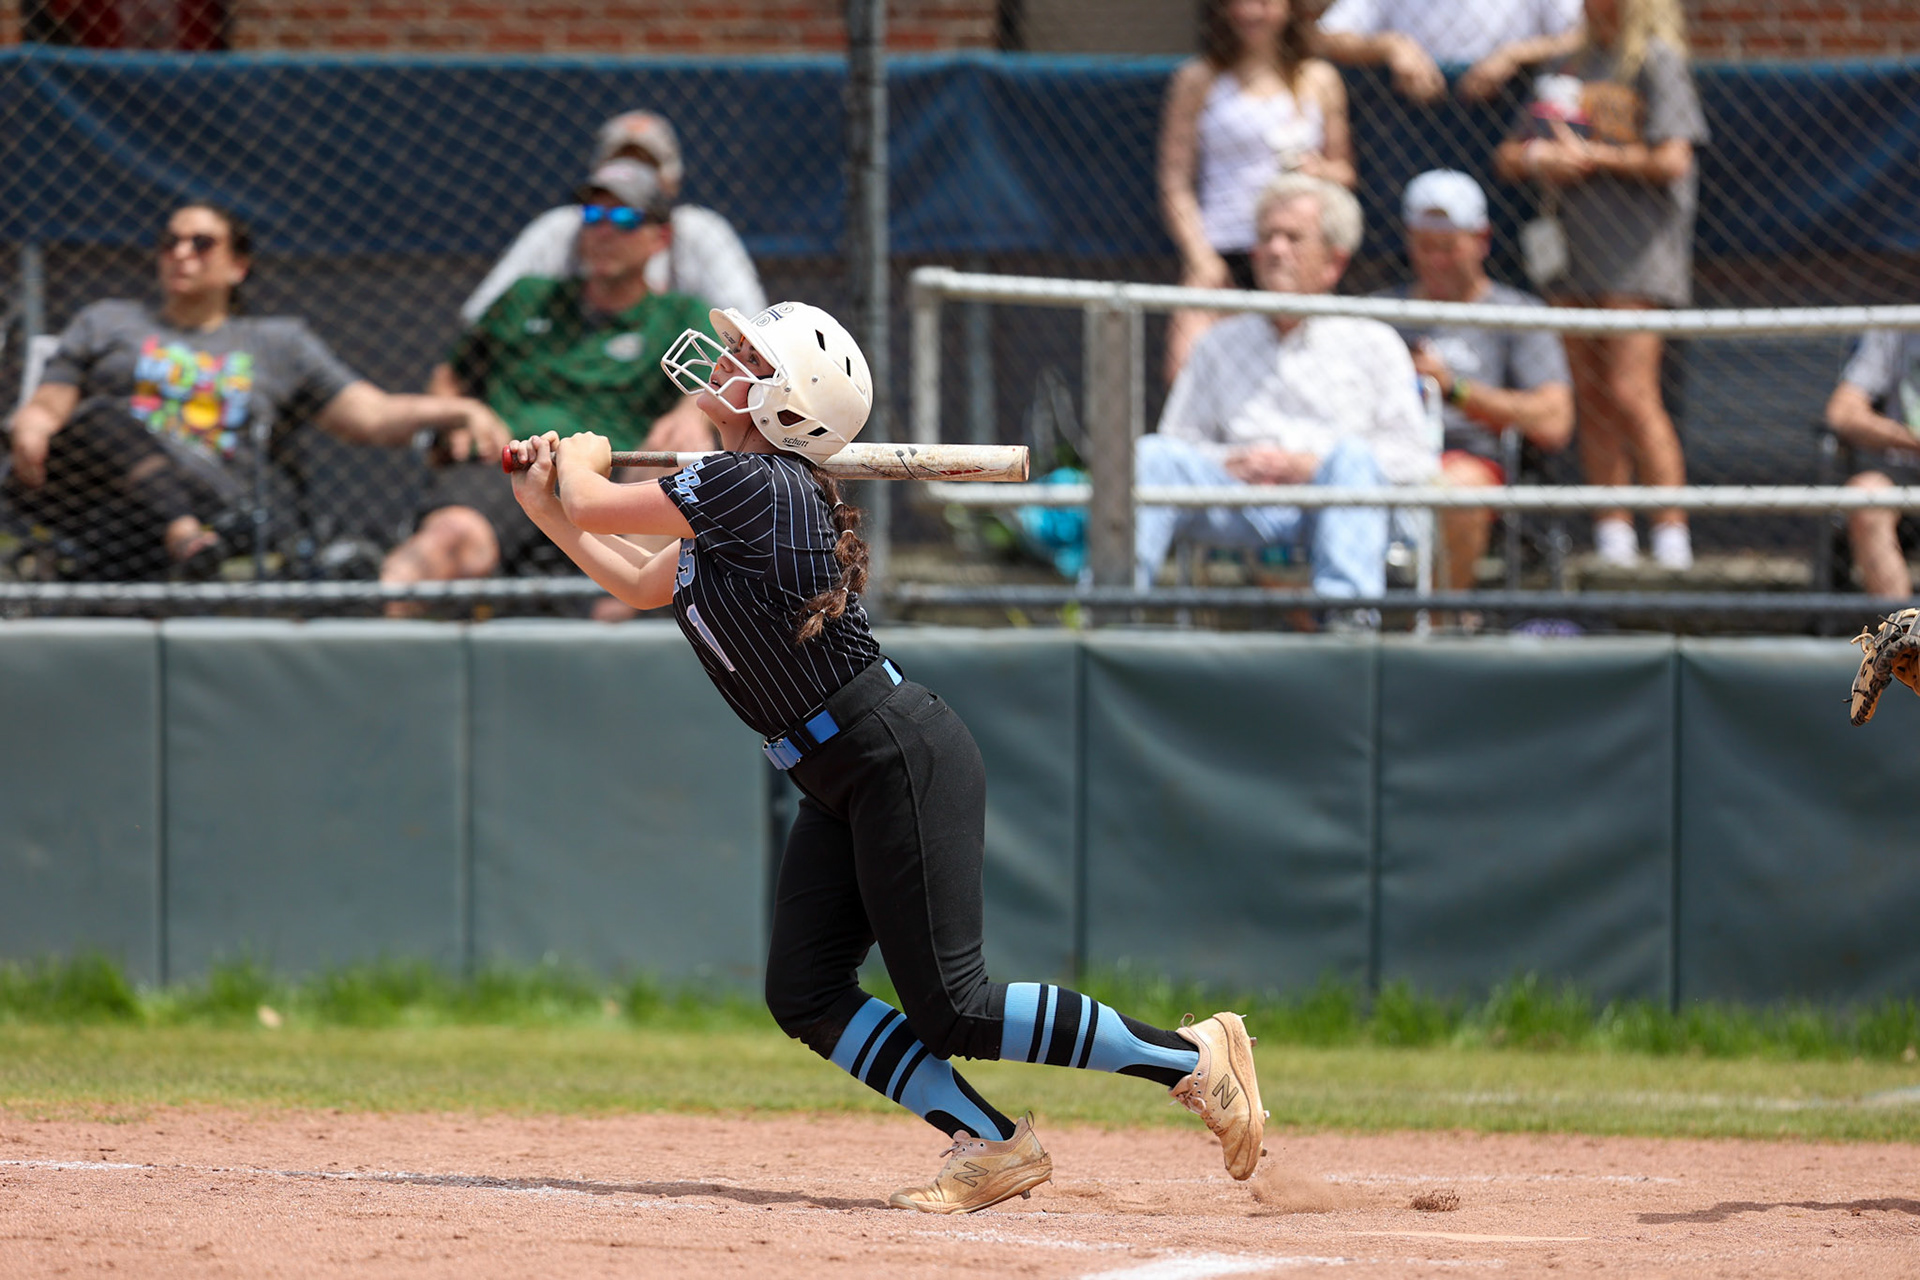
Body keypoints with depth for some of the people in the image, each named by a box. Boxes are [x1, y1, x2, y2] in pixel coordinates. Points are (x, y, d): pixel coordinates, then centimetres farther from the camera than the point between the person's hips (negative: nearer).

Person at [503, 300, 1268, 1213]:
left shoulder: (753, 485, -19)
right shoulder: (741, 496, 12)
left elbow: (592, 502, -9)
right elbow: (639, 584, 28)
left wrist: (579, 462, 13)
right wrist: (545, 507, 22)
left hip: (906, 762, -10)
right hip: (841, 785, 10)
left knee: (950, 1008, -10)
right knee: (805, 999, 2)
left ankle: (1193, 1057, -1)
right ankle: (993, 1144, 5)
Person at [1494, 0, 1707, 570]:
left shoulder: (1657, 61, -1)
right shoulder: (1572, 68, 20)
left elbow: (1671, 160, -11)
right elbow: (1509, 158, 21)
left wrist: (1591, 158, -5)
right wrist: (1533, 157, -2)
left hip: (1638, 248, -7)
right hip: (1574, 245, 7)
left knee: (1630, 393, -15)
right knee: (1589, 398, 4)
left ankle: (1672, 537, -14)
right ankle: (1613, 539, 6)